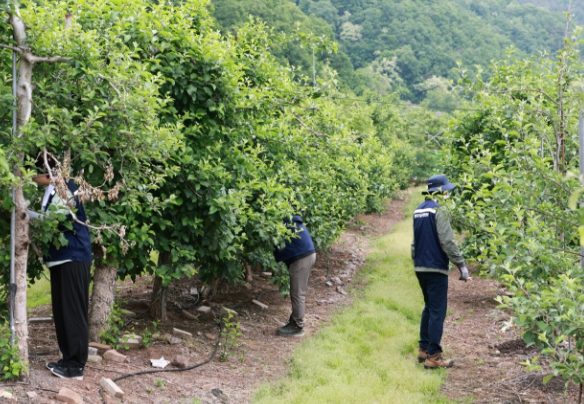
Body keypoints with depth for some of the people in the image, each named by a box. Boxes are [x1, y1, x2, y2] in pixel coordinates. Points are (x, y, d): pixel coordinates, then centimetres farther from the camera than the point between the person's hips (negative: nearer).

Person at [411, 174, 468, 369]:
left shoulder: (418, 211, 12)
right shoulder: (438, 210, -14)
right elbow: (447, 241, -19)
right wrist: (461, 265, -14)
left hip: (421, 268, 9)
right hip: (435, 269, -9)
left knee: (429, 308, 20)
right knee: (437, 311, -4)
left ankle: (423, 349, 24)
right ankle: (433, 356, -3)